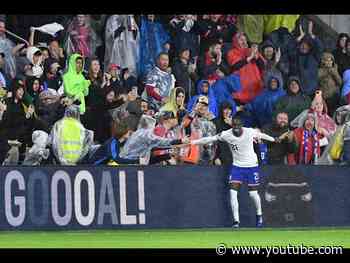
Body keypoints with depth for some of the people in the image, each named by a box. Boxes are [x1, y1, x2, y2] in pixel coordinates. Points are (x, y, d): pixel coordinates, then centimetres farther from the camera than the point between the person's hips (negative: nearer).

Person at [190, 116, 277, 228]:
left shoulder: (250, 132, -15)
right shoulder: (226, 134, -14)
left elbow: (261, 135, 4)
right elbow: (210, 139, -13)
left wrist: (274, 140, 18)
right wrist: (192, 142, -16)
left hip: (251, 165, -1)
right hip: (237, 166, 1)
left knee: (253, 193, 2)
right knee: (233, 191, -12)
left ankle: (259, 215, 31)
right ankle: (236, 221, -6)